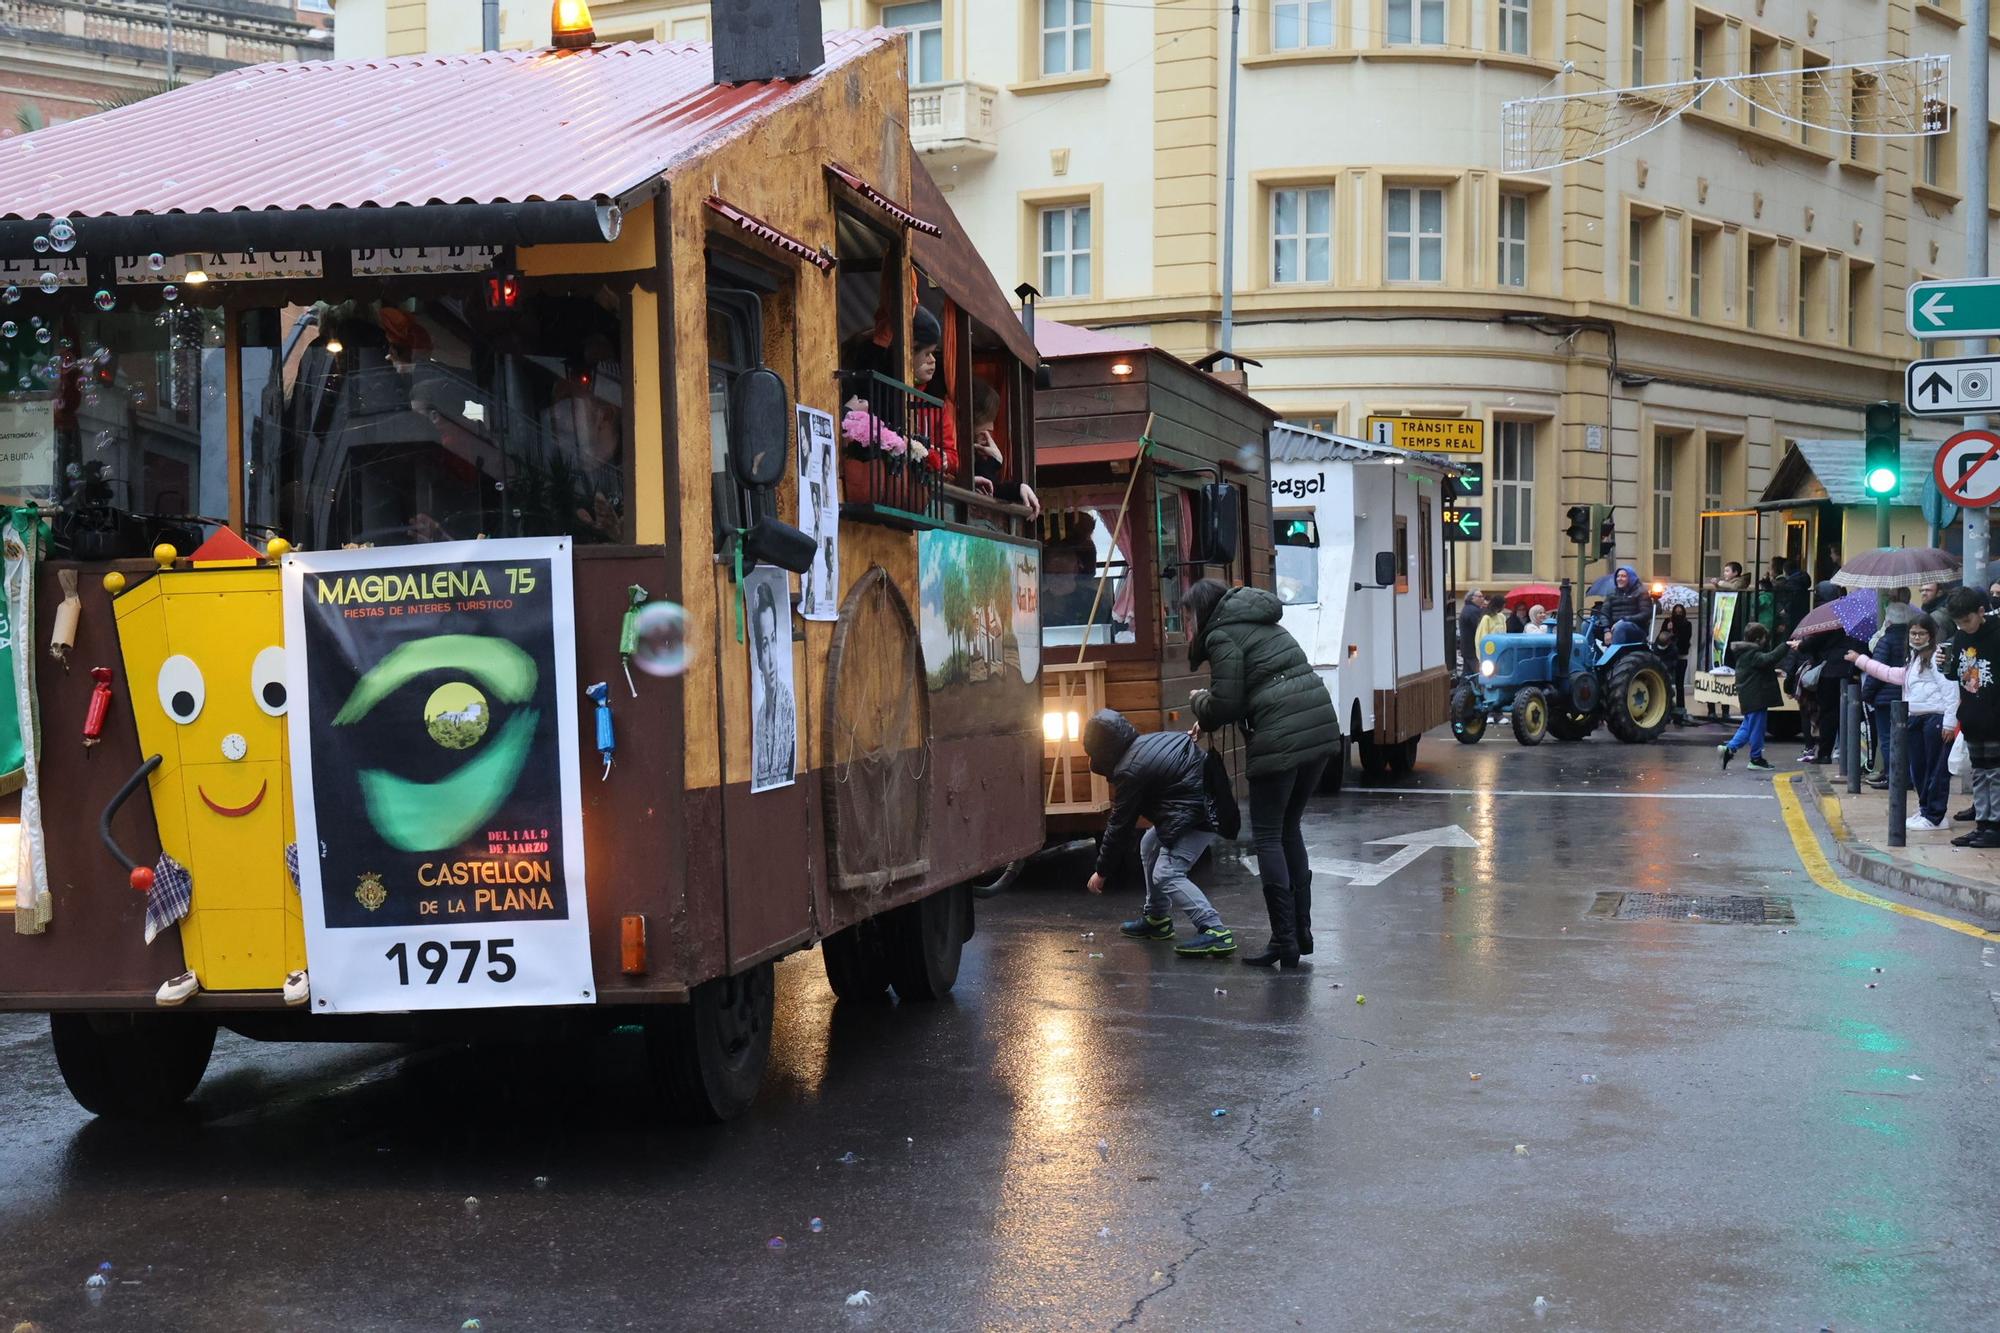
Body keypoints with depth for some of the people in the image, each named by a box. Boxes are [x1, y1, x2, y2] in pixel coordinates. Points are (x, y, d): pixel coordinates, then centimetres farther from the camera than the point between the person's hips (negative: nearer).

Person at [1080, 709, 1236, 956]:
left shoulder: (1130, 770, -18)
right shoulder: (1147, 742, 7)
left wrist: (1102, 872, -1)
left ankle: (1215, 932, -23)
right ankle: (1156, 919, 30)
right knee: (1149, 845, 22)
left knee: (1167, 875, -15)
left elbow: (1119, 825, -11)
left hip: (1199, 814, -11)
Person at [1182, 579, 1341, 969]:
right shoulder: (1263, 625, 23)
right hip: (1322, 729, 8)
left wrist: (1198, 702, 13)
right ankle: (1302, 929, 20)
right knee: (1289, 828, 18)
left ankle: (1285, 940, -2)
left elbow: (1226, 704, -8)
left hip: (1280, 740, -8)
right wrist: (1208, 721, 24)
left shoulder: (1221, 636, -3)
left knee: (1268, 836, 0)